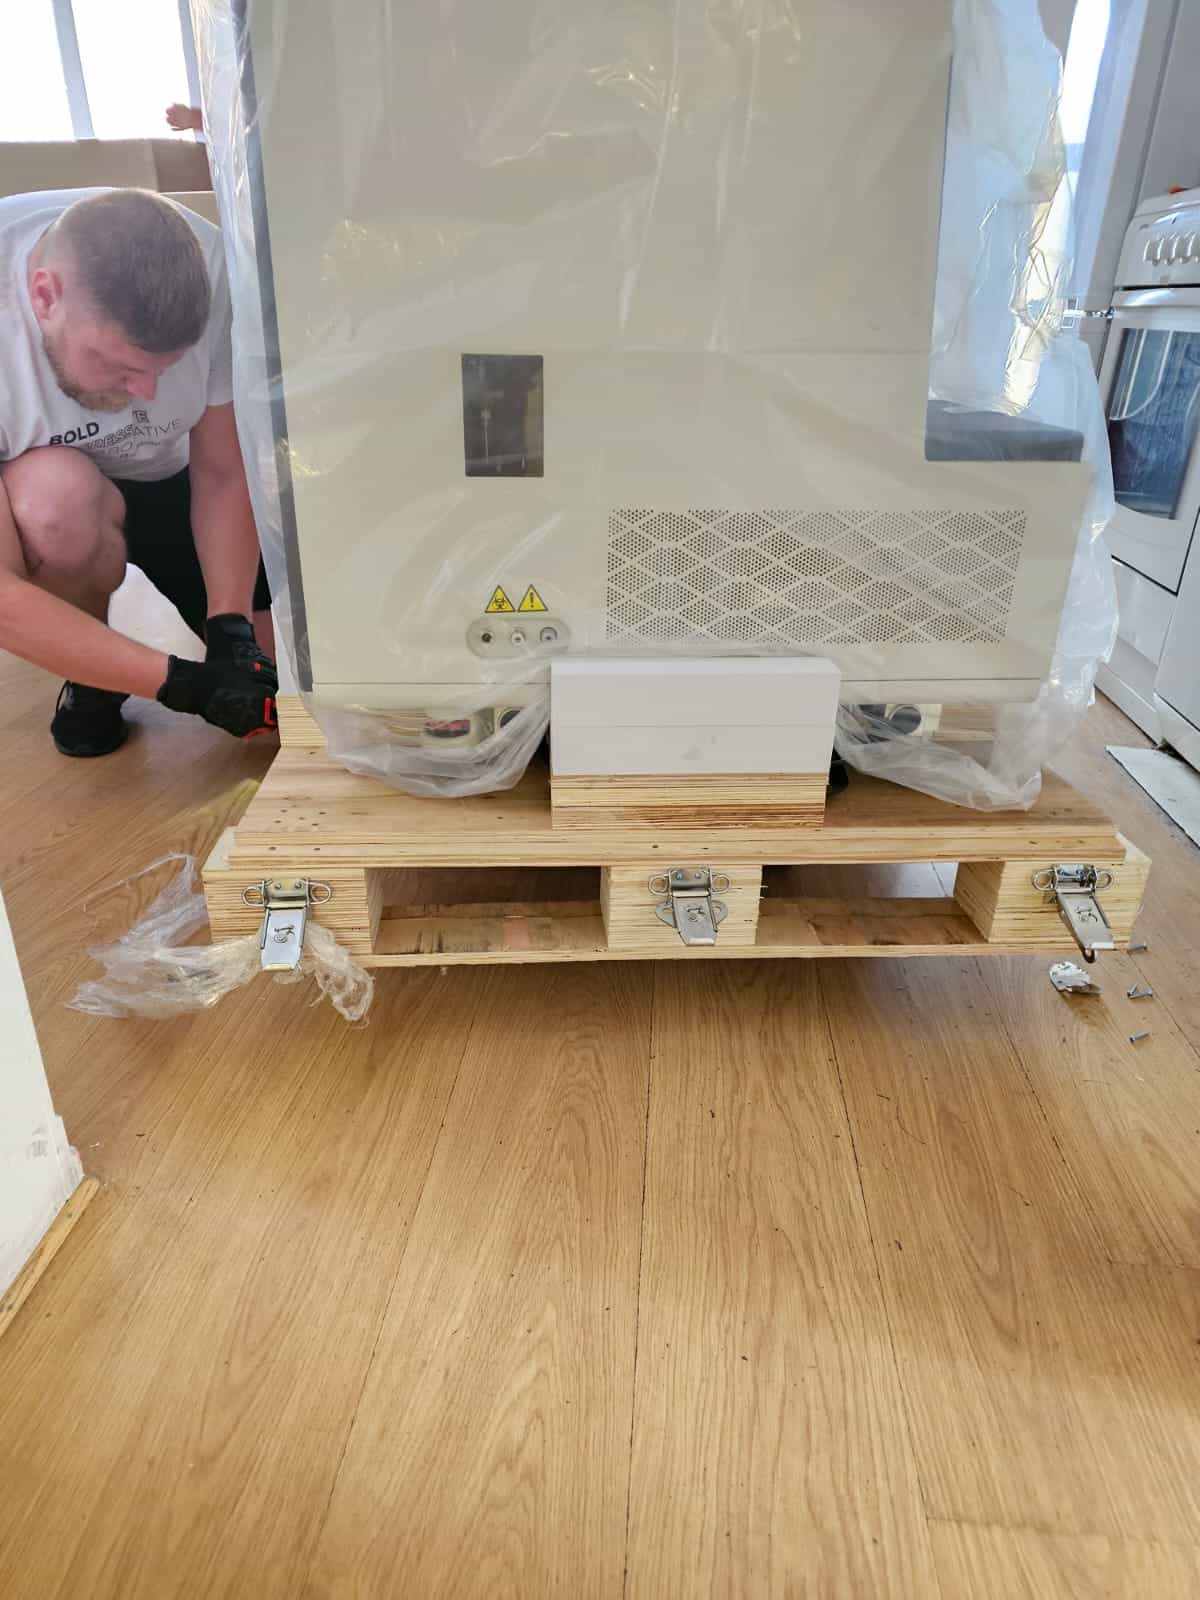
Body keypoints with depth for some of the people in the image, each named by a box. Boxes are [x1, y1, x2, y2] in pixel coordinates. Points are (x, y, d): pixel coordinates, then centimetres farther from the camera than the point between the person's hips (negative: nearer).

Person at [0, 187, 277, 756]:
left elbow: (222, 474, -15)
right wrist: (185, 683, -40)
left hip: (172, 479, 2)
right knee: (63, 498, -39)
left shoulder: (210, 271, -28)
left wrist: (231, 627, -26)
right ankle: (88, 680, -7)